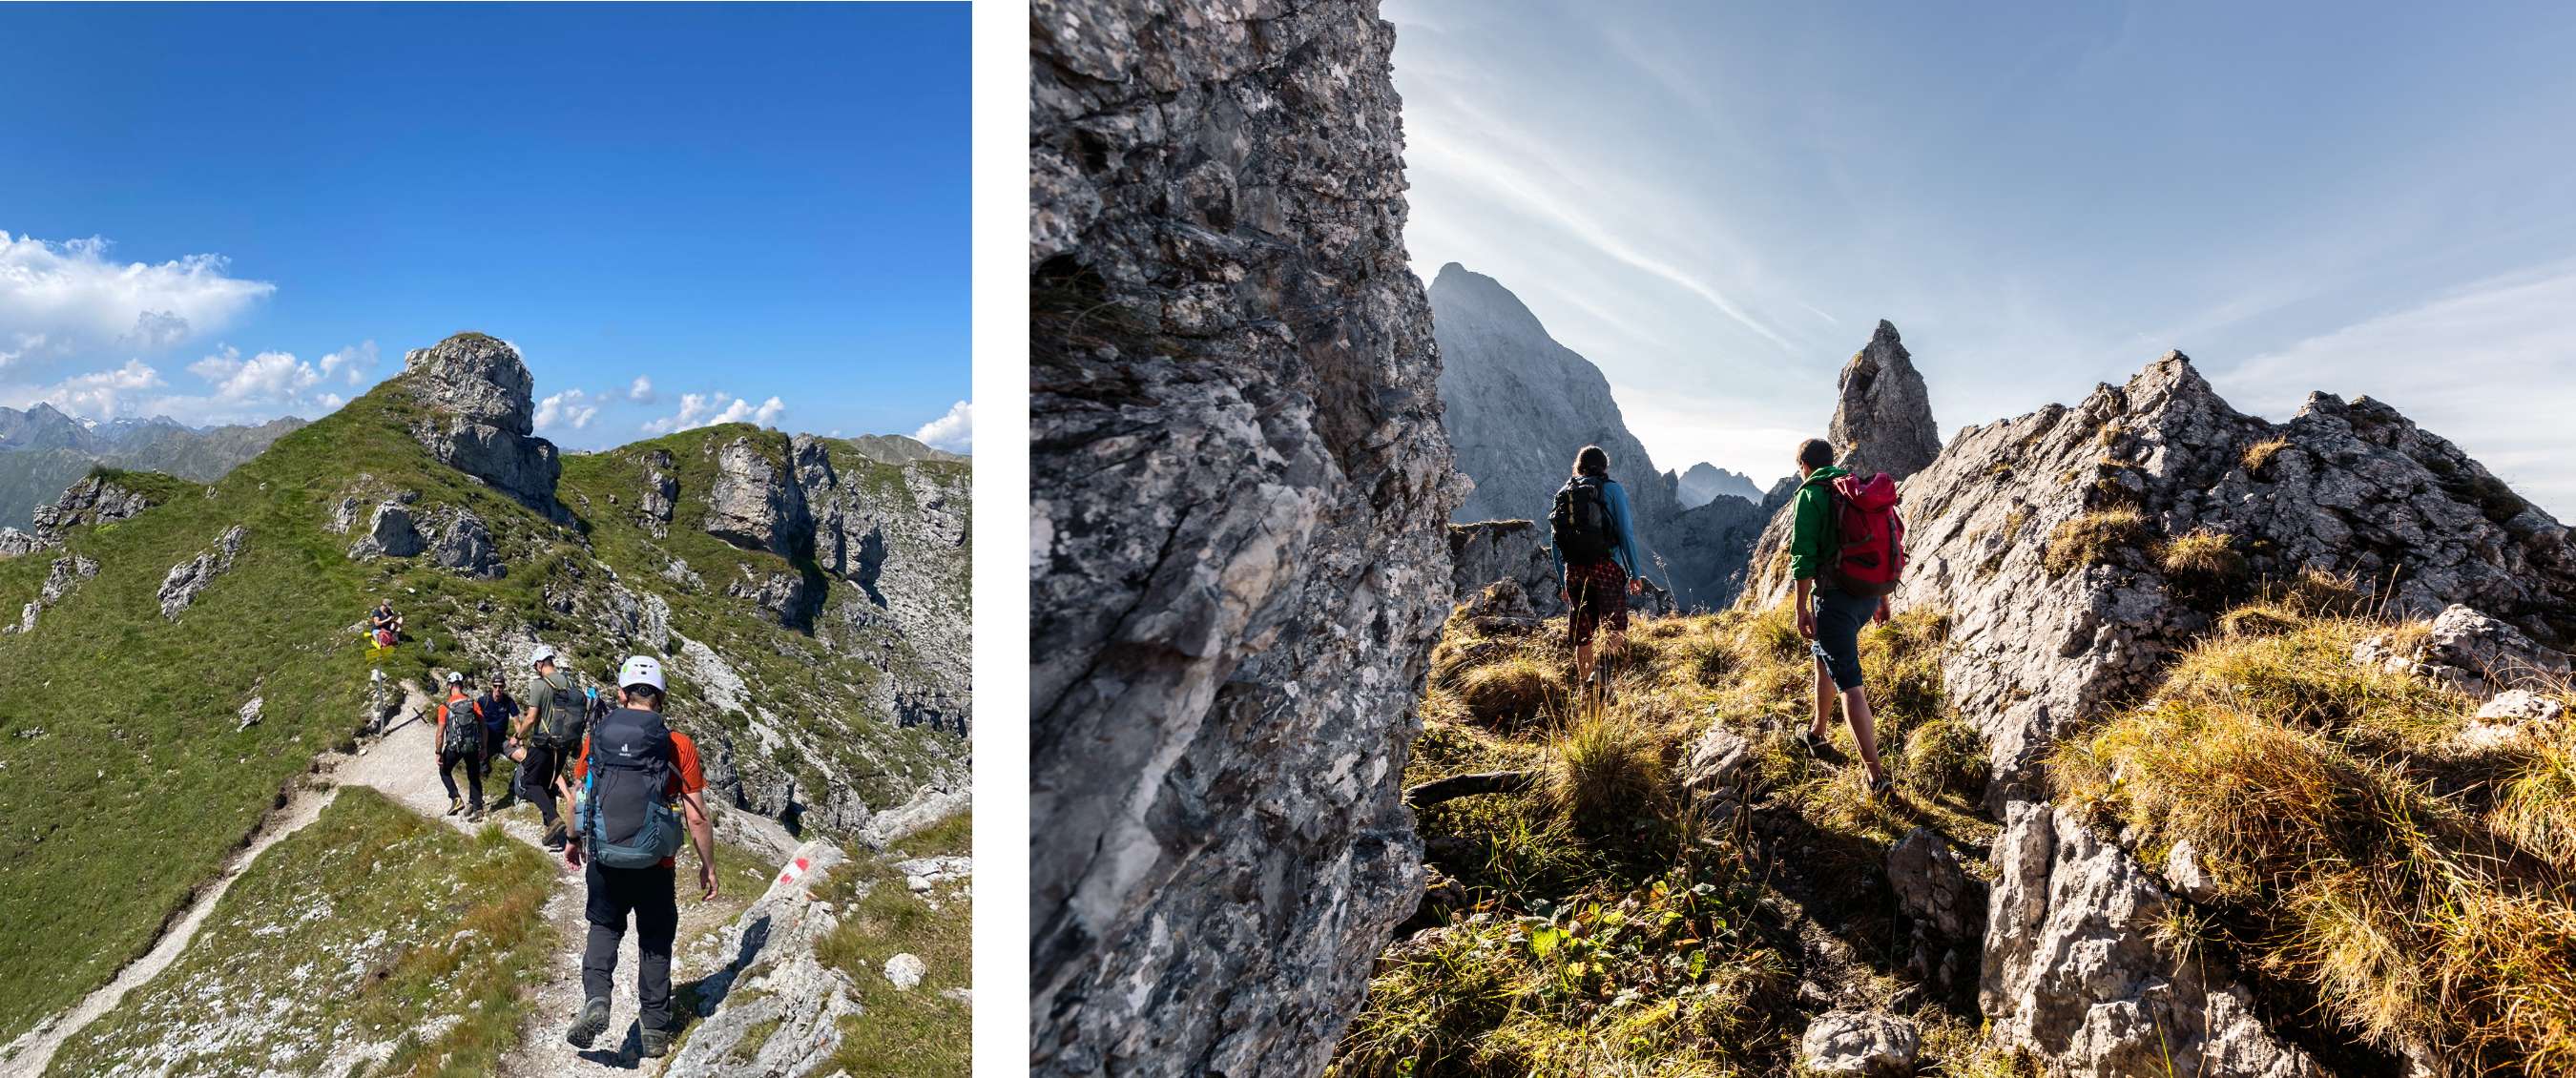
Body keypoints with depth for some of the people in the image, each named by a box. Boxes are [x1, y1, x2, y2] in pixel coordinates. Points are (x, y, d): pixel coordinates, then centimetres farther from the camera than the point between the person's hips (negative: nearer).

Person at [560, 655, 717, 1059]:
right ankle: (655, 1032, 21)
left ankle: (595, 996, 0)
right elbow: (697, 818, -10)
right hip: (656, 866, -1)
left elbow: (577, 799, 7)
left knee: (604, 928, 23)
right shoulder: (679, 745, -11)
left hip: (604, 860, 1)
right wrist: (708, 866, 3)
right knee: (655, 944, 16)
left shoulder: (596, 737, -4)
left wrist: (574, 840, 26)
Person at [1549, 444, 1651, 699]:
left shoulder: (1563, 494, 14)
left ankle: (1586, 687, 12)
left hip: (1574, 571, 4)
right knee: (1616, 628, -6)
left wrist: (1563, 582, 19)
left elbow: (1555, 544, 13)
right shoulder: (1612, 489, 3)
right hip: (1606, 566, -4)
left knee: (1582, 634, 11)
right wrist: (1636, 572, -1)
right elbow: (1626, 532, -5)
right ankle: (1605, 670, -31)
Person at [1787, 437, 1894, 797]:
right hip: (1869, 595, 8)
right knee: (1823, 654, 28)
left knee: (1849, 685, -7)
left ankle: (1877, 777, -10)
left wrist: (1801, 609, -10)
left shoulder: (1810, 495, -8)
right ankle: (1816, 733, 42)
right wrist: (1883, 598, 24)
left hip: (1835, 598, -8)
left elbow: (1804, 557, -14)